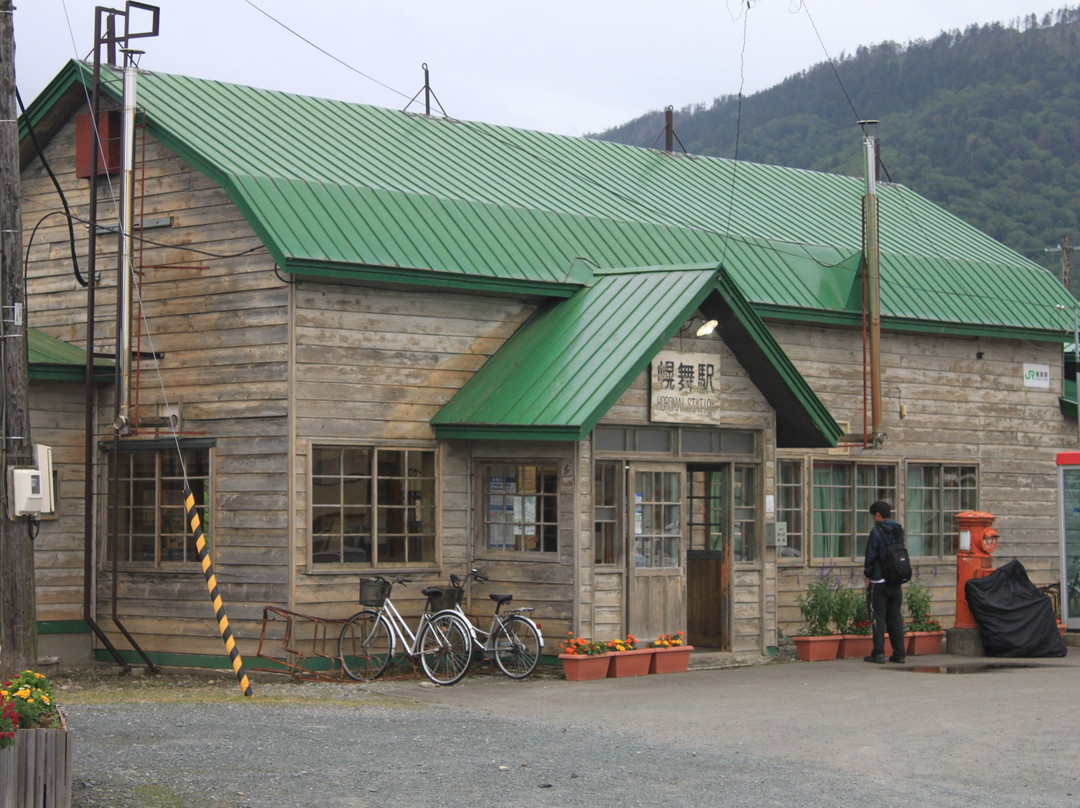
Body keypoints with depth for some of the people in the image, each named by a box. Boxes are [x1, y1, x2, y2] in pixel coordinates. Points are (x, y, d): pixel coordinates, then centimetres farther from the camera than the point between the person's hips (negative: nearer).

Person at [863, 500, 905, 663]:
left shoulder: (876, 532, -12)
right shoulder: (899, 531, 9)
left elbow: (871, 556, -11)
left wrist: (867, 576, -1)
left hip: (879, 582, -6)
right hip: (896, 582, 6)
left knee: (878, 617, -2)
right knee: (895, 617, 9)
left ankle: (878, 653, -3)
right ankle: (899, 653, 8)